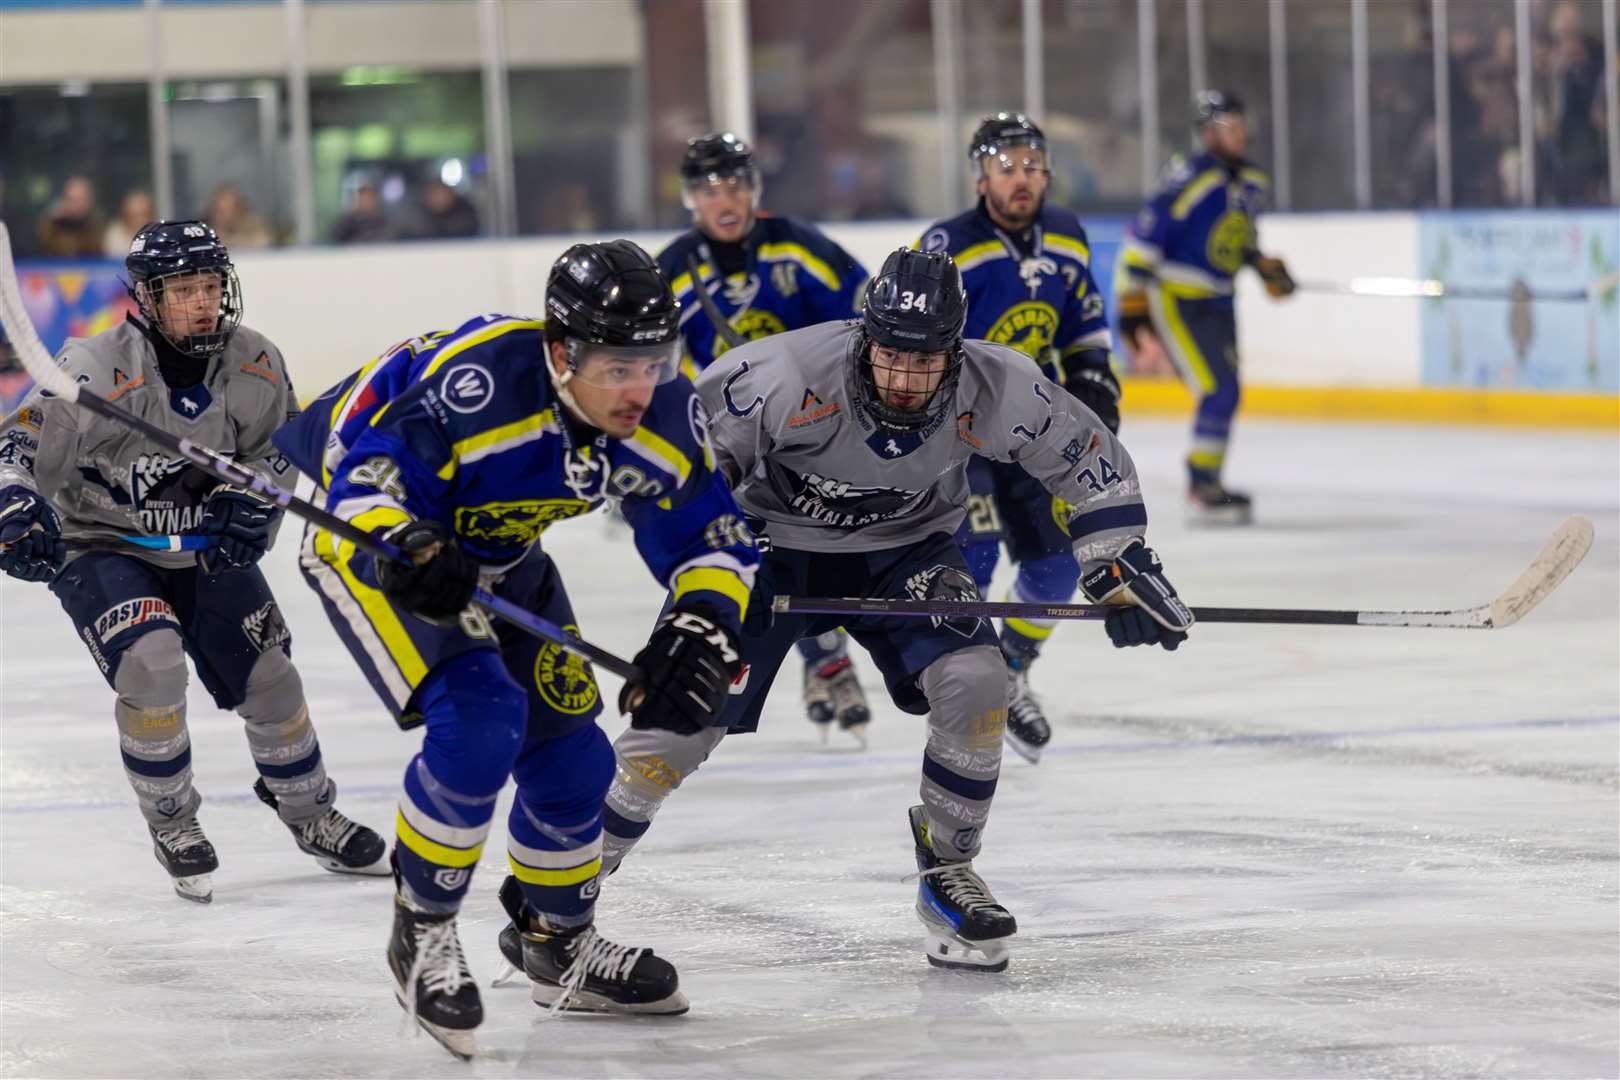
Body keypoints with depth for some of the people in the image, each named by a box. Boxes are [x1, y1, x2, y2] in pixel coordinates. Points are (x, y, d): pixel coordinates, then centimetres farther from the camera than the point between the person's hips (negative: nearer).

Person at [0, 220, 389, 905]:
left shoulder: (254, 365, -12)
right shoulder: (97, 371, -27)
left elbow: (280, 445, 4)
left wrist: (248, 499, -14)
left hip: (205, 547, 5)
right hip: (99, 547, -4)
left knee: (268, 677, 5)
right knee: (151, 663, -26)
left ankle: (310, 816, 31)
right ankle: (172, 825, -3)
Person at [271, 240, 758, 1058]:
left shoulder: (664, 412, -18)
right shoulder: (475, 383, -38)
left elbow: (709, 536, -6)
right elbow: (364, 467, -31)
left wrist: (704, 628, -24)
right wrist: (403, 547, -49)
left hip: (500, 554, 7)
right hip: (371, 535, -7)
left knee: (570, 752, 5)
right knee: (479, 722, -26)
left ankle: (557, 941, 30)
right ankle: (420, 932, -6)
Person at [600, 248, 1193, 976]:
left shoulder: (995, 391, -25)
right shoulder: (789, 376, -34)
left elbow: (1084, 456, -7)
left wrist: (1120, 565, -9)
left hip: (904, 552, 2)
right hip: (773, 544, -2)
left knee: (975, 683, -19)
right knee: (682, 720, -10)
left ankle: (947, 873, 2)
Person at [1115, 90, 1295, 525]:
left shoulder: (1251, 181, 5)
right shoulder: (1191, 180, -21)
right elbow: (1141, 238, -20)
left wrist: (1267, 267, 11)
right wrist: (1132, 309, -20)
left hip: (1217, 301, 9)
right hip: (1174, 300, -9)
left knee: (1224, 396, 12)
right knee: (1219, 391, -15)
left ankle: (1207, 486, 25)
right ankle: (1201, 494, -8)